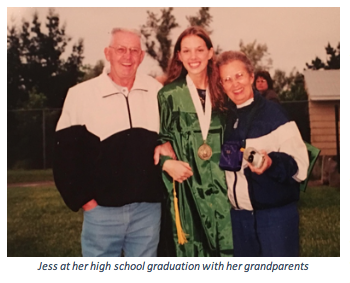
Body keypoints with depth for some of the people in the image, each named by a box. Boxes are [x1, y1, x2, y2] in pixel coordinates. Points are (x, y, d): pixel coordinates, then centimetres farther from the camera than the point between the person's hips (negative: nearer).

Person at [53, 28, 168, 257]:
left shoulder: (157, 92, 3)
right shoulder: (81, 94, -4)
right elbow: (66, 153, -2)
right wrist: (82, 198, -6)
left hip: (148, 208, 3)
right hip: (103, 209, -2)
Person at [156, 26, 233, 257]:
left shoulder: (221, 93, 9)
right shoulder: (169, 95, -1)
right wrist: (166, 162, -14)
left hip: (219, 186, 3)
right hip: (186, 187, -3)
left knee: (226, 247, 2)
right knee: (191, 249, 3)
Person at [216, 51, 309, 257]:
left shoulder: (273, 113, -6)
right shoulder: (224, 118, 8)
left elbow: (300, 165, -10)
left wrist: (272, 163, -29)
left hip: (276, 213, -5)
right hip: (239, 215, 5)